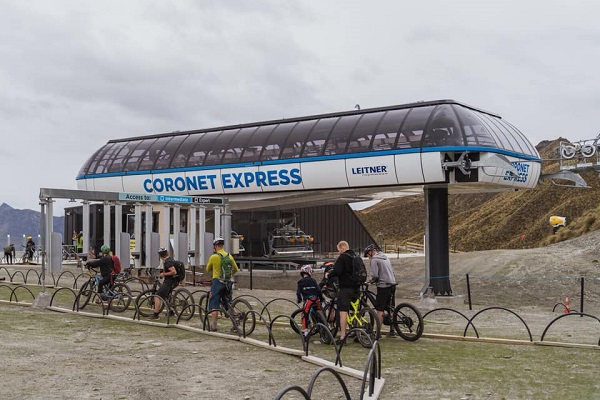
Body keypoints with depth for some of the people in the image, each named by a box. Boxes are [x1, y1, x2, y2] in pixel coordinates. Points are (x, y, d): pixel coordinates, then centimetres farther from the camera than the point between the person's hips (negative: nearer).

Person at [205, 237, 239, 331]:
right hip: (228, 283, 5)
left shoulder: (213, 257, -8)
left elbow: (207, 270, 6)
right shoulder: (229, 256, 6)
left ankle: (213, 325, -5)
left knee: (214, 305, 0)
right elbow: (235, 269, 16)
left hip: (217, 281, -5)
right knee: (228, 304, 12)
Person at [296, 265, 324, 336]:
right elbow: (319, 290, 6)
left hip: (308, 299, -3)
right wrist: (321, 298, 18)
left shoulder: (300, 282, 4)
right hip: (316, 299, 3)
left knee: (305, 315, 3)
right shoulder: (313, 280, 10)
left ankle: (305, 330, -2)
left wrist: (299, 299, 17)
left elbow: (298, 292, 0)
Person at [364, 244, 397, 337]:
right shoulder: (386, 258, 18)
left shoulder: (374, 260, -8)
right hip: (392, 285, 8)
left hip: (383, 286, -8)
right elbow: (392, 272, 21)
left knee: (379, 310, -5)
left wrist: (371, 281, 2)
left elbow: (375, 275, -16)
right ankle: (392, 330, 16)